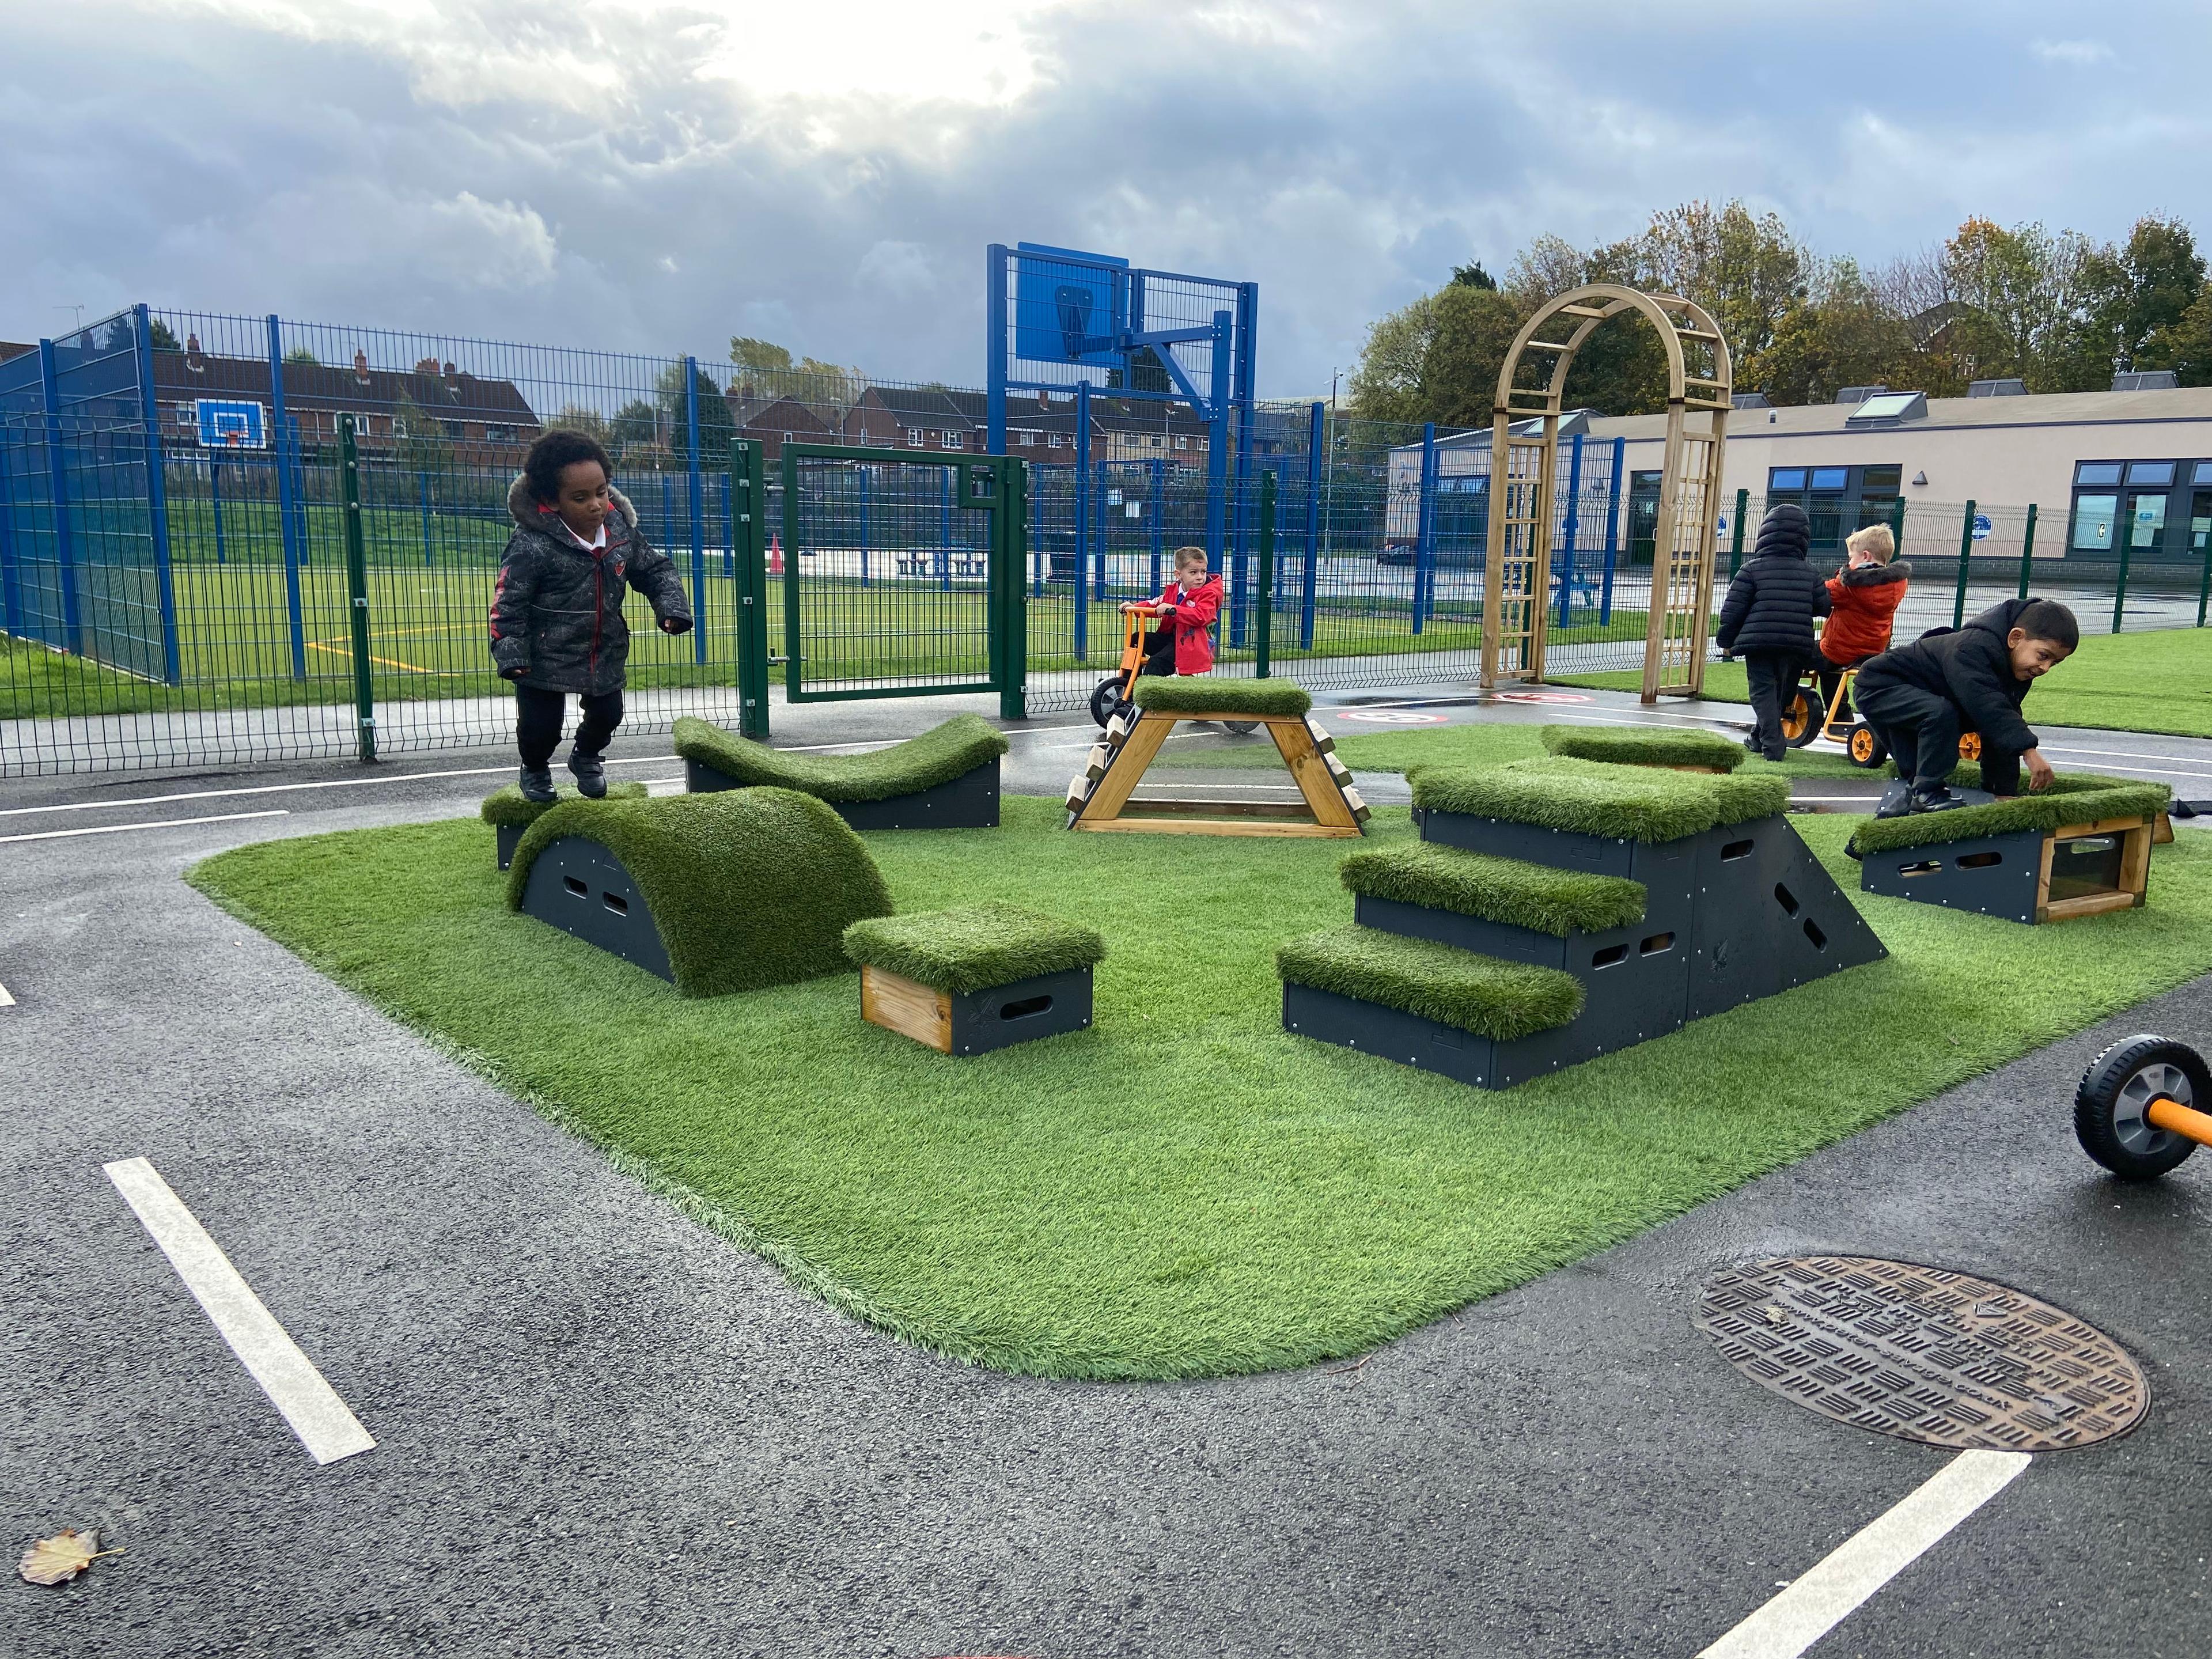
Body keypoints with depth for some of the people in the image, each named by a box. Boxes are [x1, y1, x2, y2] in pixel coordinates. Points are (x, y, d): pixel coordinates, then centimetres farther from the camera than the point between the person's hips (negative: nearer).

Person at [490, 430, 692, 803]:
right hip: (545, 657, -4)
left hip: (606, 653, 4)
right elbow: (509, 601, -19)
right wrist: (510, 651, -23)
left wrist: (672, 606, -12)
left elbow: (655, 569, 4)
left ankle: (586, 757, 52)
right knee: (540, 726, 7)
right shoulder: (532, 545, -25)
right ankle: (535, 770, 42)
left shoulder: (621, 530, -9)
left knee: (607, 716, 18)